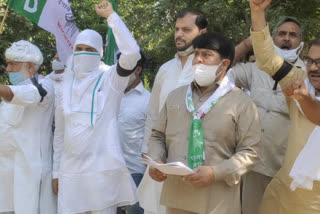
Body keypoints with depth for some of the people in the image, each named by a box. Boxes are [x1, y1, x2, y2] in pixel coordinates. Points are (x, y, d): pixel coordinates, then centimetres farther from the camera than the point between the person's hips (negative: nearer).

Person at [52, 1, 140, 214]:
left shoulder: (110, 79, -1)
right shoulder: (67, 84, 12)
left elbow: (132, 52, -19)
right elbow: (60, 133, 16)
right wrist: (56, 170, 14)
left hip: (102, 168, -4)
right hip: (70, 170, 4)